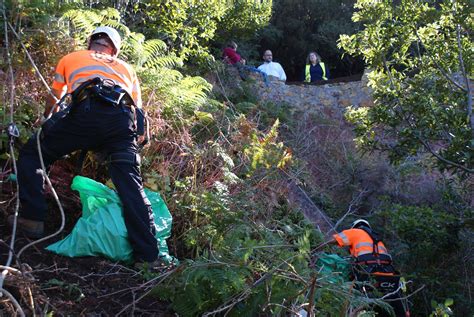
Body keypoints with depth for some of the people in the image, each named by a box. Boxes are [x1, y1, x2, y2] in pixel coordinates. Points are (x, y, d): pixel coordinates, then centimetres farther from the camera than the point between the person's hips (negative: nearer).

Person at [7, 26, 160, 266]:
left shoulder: (70, 58, 33)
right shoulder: (126, 67, 36)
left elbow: (52, 104, 39)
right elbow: (138, 109, 32)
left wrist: (46, 124, 59)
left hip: (86, 112, -2)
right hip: (123, 118, 2)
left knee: (32, 153, 18)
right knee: (131, 185, 1)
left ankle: (32, 218, 8)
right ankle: (148, 256, -6)